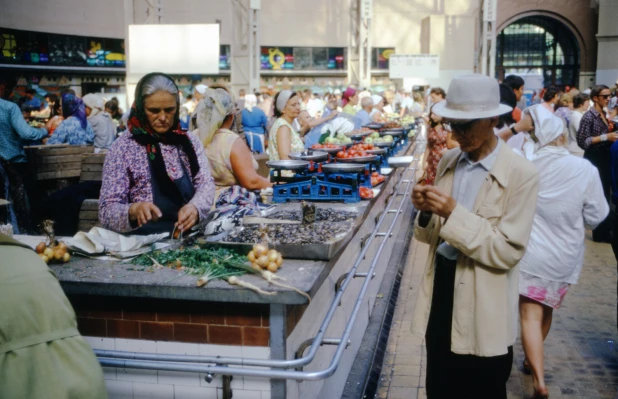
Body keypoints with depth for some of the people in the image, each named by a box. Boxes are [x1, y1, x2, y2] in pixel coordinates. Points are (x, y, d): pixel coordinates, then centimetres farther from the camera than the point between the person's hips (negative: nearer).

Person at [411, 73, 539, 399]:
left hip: (483, 312, -5)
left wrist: (454, 214, -26)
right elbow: (431, 236, 9)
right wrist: (426, 213, -13)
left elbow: (509, 251, -19)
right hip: (440, 291, 5)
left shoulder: (521, 174, -14)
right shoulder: (448, 162, 5)